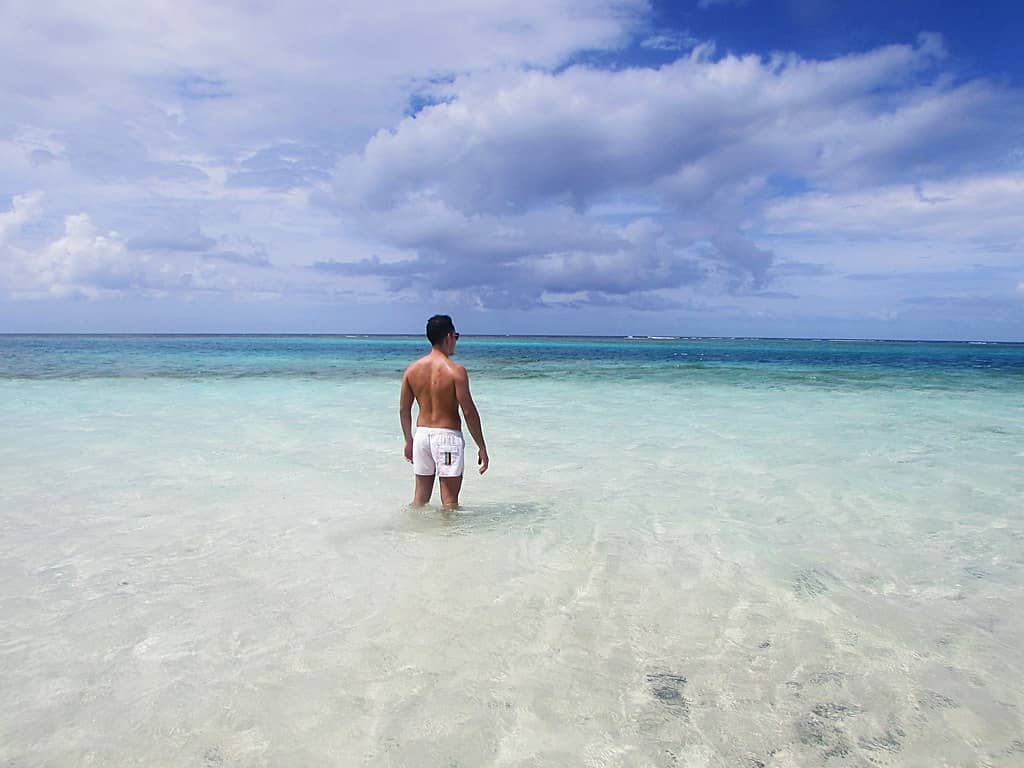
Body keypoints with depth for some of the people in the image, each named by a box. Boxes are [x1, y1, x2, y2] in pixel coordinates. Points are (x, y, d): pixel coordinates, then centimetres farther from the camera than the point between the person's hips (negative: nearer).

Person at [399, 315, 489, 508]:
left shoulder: (412, 369, 3)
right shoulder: (456, 371, -14)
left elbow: (403, 409, 9)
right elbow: (469, 412, -14)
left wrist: (409, 440, 22)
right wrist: (482, 448, -7)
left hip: (422, 434, 6)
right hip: (448, 436, -5)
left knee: (420, 497, 17)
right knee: (449, 500, 4)